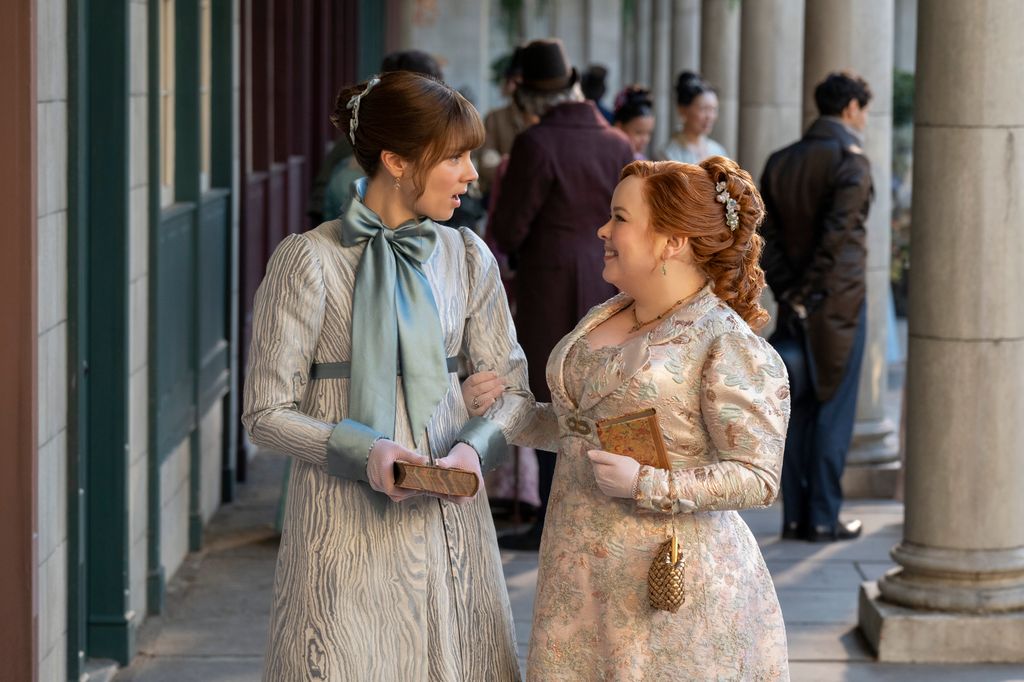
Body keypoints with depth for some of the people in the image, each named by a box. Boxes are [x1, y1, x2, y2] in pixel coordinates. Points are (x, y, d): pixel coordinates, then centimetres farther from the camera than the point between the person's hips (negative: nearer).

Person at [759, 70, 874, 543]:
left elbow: (767, 235, 5)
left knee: (797, 410, 9)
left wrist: (788, 292, 1)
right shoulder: (850, 161, -12)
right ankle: (823, 518, 2)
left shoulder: (779, 162, 9)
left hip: (795, 307, 6)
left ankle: (795, 516, 10)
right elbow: (836, 236, -19)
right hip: (837, 301, -6)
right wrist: (806, 295, -13)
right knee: (833, 411, 0)